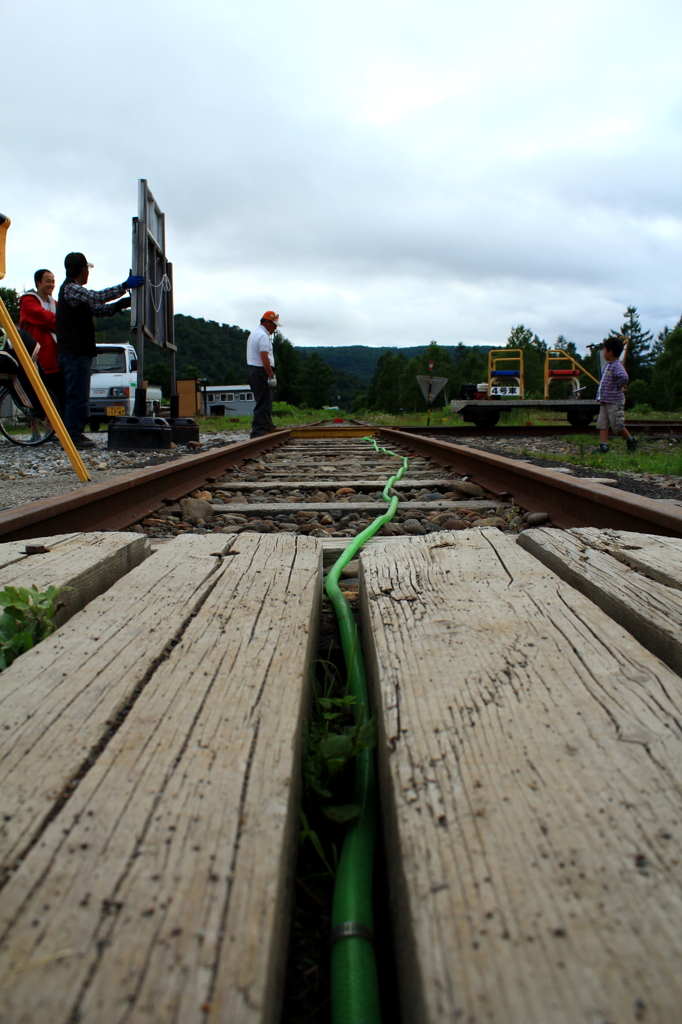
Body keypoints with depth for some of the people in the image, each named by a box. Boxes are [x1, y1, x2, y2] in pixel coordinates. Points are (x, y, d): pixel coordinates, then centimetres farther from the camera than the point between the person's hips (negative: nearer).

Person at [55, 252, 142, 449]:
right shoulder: (71, 289, -9)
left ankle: (75, 435, 17)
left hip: (78, 353, 11)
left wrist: (125, 302, 5)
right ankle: (73, 437, -8)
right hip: (76, 353, -11)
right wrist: (124, 286, -28)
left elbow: (100, 309, 17)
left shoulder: (75, 290, 24)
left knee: (78, 397, 13)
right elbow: (97, 297, -26)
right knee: (78, 397, -10)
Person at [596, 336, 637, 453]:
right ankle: (603, 446, 2)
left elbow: (624, 377, -36)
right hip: (604, 401, 9)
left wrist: (619, 386, -18)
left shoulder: (617, 366, -18)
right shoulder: (608, 365, 12)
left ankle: (631, 440, 20)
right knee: (602, 424, 3)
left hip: (615, 401, -9)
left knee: (617, 425, 0)